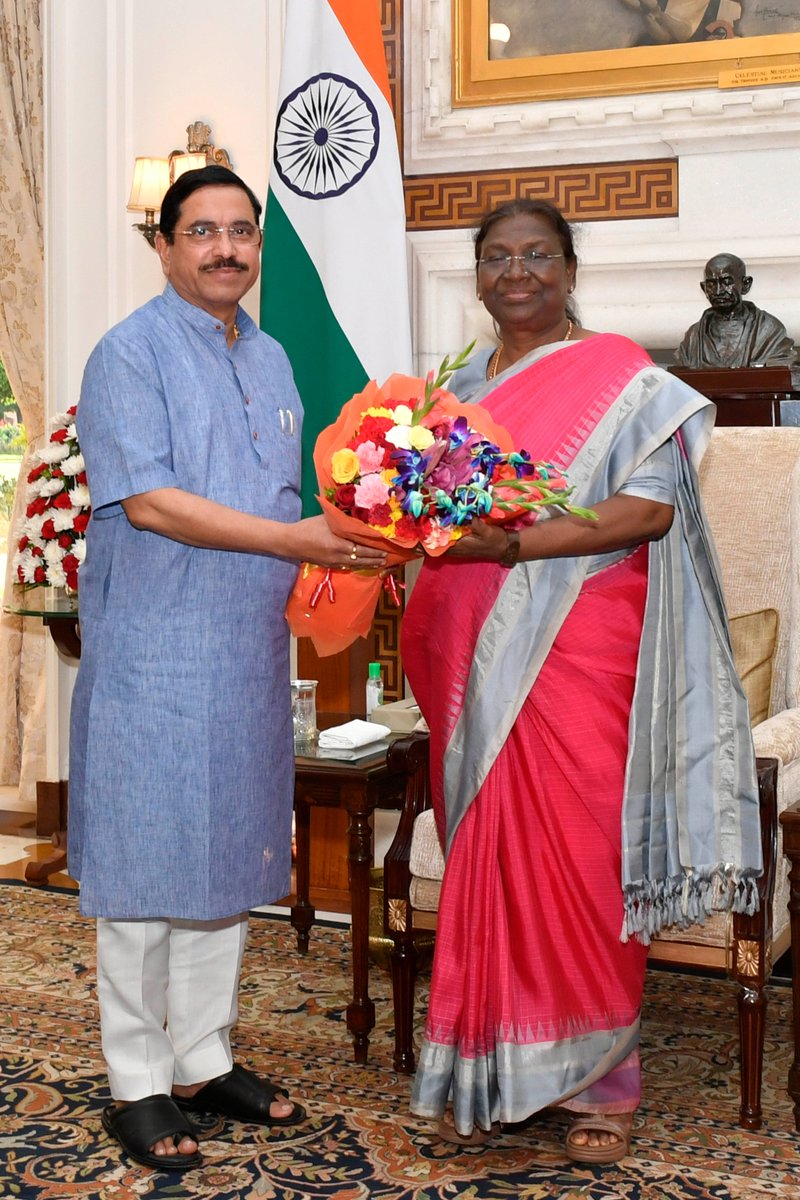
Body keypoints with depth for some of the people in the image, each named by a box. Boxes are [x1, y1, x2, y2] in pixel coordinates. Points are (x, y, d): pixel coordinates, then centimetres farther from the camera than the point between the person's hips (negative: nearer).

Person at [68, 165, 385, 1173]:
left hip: (248, 651, 7)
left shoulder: (271, 361, 16)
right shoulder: (130, 353, -7)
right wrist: (289, 540, -20)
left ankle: (204, 1059, 25)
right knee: (146, 867, 0)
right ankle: (138, 1083, 12)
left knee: (228, 856, 12)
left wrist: (344, 551, 3)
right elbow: (148, 501, -16)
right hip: (154, 652, -7)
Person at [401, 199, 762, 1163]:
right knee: (486, 858, 8)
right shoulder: (461, 391, 16)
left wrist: (517, 544, -21)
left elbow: (652, 506, -13)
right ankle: (489, 1072, 19)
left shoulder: (619, 375, -2)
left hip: (576, 655, -5)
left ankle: (599, 1078, 12)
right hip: (474, 662, 5)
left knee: (575, 858, -3)